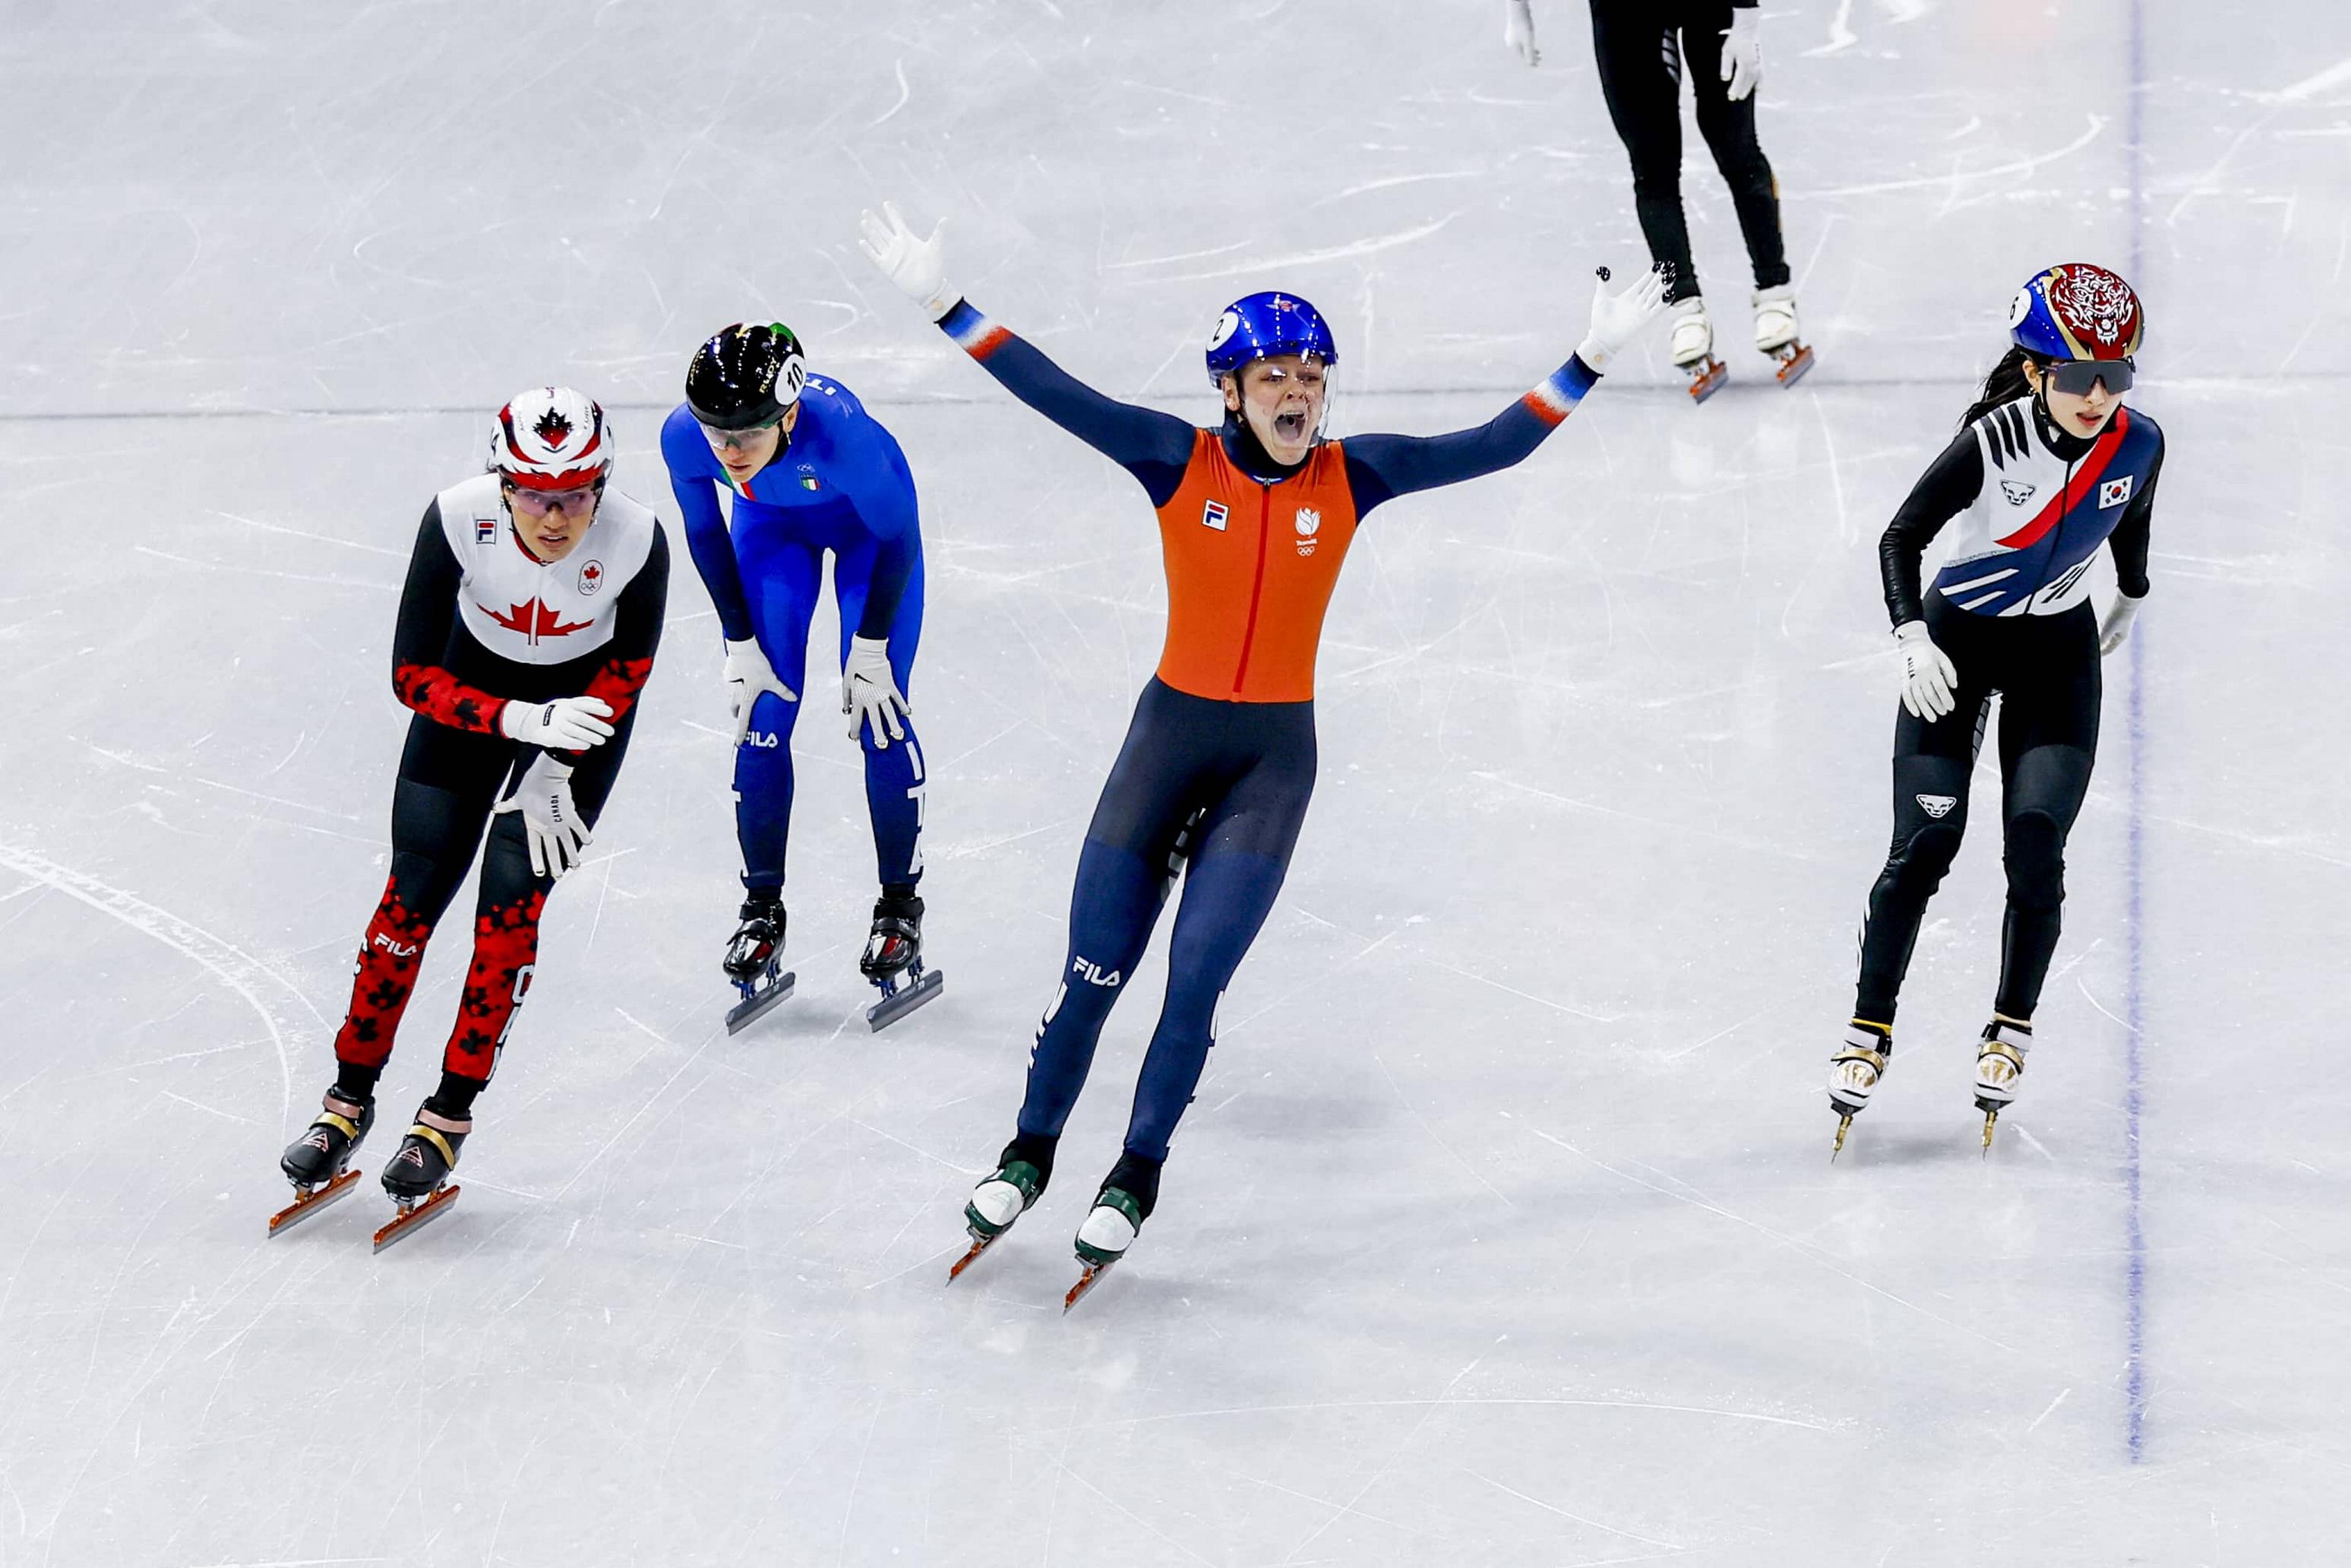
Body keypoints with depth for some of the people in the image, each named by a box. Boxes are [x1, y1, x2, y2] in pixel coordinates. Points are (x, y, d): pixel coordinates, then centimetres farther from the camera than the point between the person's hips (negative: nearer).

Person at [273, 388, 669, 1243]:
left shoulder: (636, 539, -33)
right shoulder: (458, 519, -33)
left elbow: (630, 664, -13)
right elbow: (414, 675, -24)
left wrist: (557, 770, -17)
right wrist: (523, 721, -35)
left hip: (586, 691, -1)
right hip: (476, 678, 1)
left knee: (509, 901, -10)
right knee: (414, 892, -1)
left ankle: (450, 1116, 4)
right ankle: (349, 1100, 15)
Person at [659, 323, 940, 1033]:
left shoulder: (841, 432, -44)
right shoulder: (684, 438, -34)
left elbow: (895, 539, -25)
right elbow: (705, 537, -12)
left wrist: (870, 650, -17)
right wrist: (741, 644, -8)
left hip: (865, 520, -3)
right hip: (772, 523, 3)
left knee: (879, 714, -6)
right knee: (763, 714, -2)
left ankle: (900, 909, 8)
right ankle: (762, 913, 12)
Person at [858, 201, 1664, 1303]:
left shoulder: (1350, 477, -4)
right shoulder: (1178, 462, -8)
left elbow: (1491, 448, -5)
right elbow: (1054, 394, -13)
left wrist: (1588, 363, -13)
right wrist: (944, 306, -20)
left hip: (1275, 757, 0)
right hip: (1170, 734, 0)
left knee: (1196, 976, -8)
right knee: (1092, 971, 2)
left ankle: (1135, 1180, 9)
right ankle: (1029, 1155, 23)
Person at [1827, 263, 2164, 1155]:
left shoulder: (2137, 444, -15)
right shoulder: (1992, 442, -26)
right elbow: (1902, 536, -17)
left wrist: (2131, 598, 25)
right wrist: (1912, 639, -30)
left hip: (2059, 650, 2)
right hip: (1959, 640, -2)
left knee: (2036, 847, -9)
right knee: (1923, 847, -7)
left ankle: (2011, 1031, 8)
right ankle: (1869, 1029, 6)